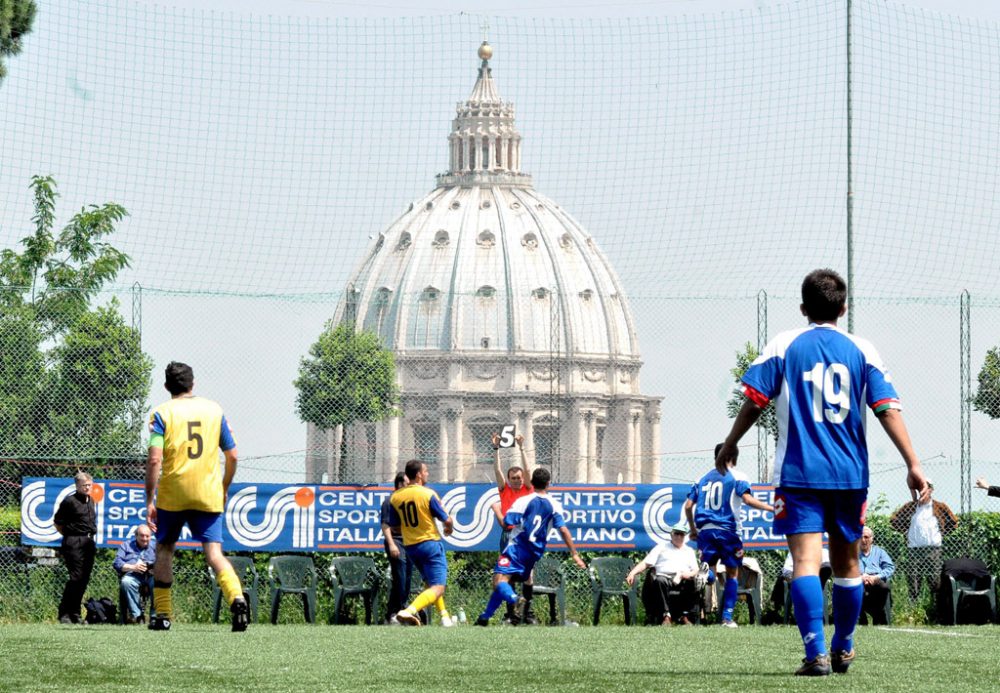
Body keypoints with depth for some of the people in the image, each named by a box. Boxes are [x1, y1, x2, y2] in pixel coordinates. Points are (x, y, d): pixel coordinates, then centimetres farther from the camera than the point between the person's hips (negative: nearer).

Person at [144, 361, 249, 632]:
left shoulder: (162, 413, -3)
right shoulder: (214, 410, 7)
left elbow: (154, 460, -12)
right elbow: (232, 456, 8)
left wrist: (149, 501, -8)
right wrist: (224, 488, 23)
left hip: (172, 495, -2)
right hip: (208, 495, 2)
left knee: (164, 549, 16)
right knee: (213, 552, -3)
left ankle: (162, 615, 15)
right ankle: (236, 597, -30)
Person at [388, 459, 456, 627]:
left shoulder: (395, 497, 1)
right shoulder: (428, 494, -13)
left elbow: (393, 525, 7)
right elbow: (447, 520, -10)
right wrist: (449, 529, 13)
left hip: (410, 547, 6)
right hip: (430, 543, -6)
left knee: (430, 583, 26)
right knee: (438, 588, -10)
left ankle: (445, 616, 23)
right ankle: (410, 611, -32)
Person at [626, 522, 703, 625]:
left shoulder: (689, 551, 29)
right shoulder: (661, 548, 23)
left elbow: (696, 569, 17)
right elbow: (645, 563, 13)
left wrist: (689, 574, -8)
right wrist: (632, 573, -5)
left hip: (683, 580, 1)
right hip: (665, 578, -1)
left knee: (692, 582, -33)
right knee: (659, 580, -37)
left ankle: (685, 616, -26)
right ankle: (666, 615, -38)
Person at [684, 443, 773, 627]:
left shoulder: (703, 478, 16)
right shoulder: (737, 477, 2)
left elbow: (688, 505, 12)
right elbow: (747, 499, -14)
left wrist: (693, 529, 23)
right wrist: (772, 509, -12)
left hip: (705, 530, 3)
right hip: (728, 530, -3)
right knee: (732, 574, 10)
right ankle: (727, 616, 3)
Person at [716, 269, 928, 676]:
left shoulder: (784, 347, 1)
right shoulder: (862, 351, 5)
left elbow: (754, 401, -2)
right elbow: (888, 409, -2)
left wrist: (730, 445, 14)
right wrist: (913, 464, -4)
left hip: (798, 472, -2)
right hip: (850, 474, 3)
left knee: (806, 561, -9)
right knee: (846, 563, 17)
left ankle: (817, 654, -23)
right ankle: (843, 649, 30)